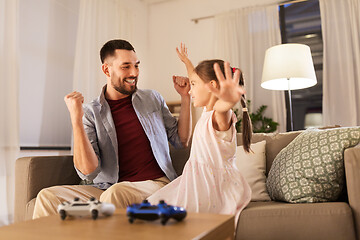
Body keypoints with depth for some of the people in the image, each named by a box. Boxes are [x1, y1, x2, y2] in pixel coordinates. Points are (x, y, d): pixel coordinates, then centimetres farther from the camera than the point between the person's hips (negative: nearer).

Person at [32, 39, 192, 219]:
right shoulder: (90, 113, 1)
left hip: (155, 184, 0)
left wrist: (185, 97, 6)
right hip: (106, 187, 0)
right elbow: (88, 173, -9)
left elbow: (181, 141, 15)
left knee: (115, 194, -33)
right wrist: (76, 120, -19)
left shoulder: (152, 99, 11)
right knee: (48, 196, -19)